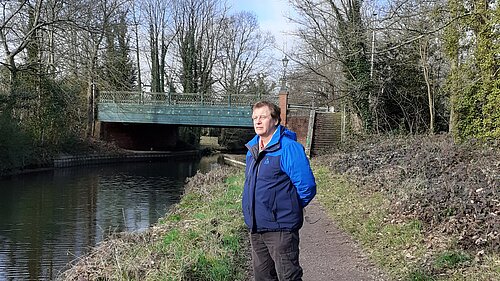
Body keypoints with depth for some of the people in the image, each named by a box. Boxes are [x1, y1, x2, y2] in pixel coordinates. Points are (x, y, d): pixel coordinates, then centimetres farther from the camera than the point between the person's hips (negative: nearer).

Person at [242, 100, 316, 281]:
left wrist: (287, 209, -4)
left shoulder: (288, 148, -15)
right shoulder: (252, 148, 10)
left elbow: (307, 187, -16)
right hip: (255, 228, 8)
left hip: (280, 228, -8)